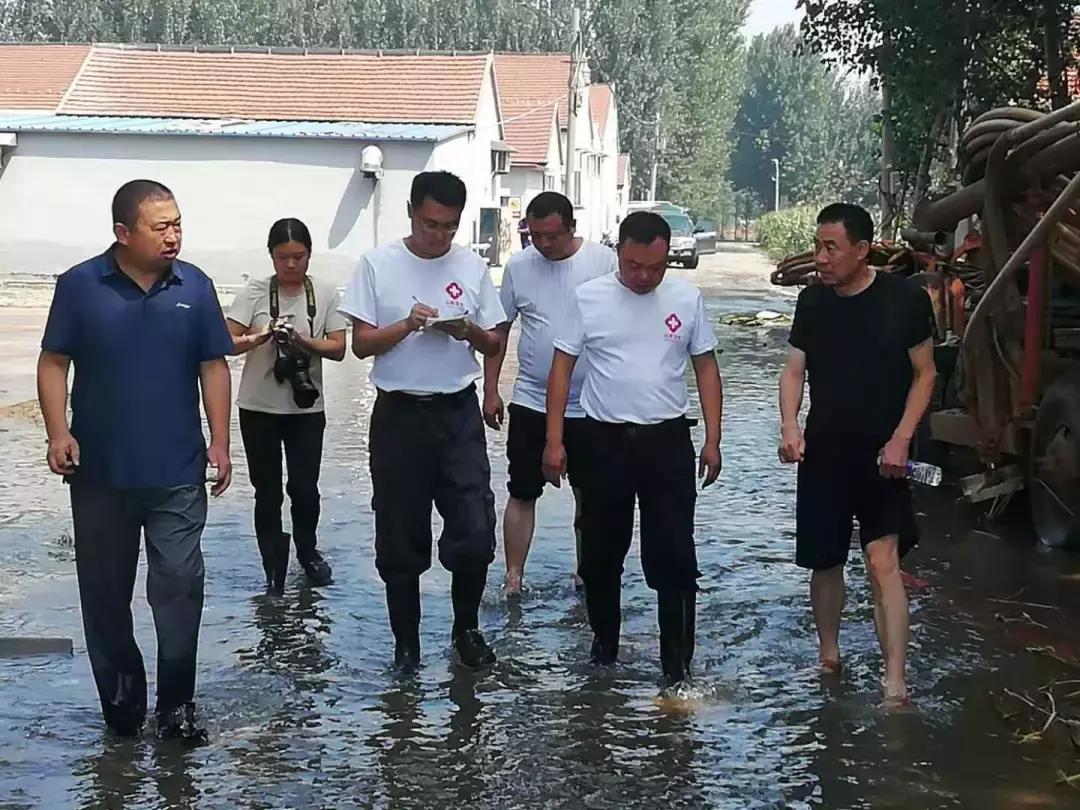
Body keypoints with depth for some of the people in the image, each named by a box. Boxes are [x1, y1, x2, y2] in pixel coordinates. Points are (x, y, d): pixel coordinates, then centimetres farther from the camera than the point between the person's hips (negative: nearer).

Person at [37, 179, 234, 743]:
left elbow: (213, 366, 6)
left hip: (178, 474, 0)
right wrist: (58, 433, -13)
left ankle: (176, 707, 8)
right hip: (100, 473, 0)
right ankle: (121, 705, 24)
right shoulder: (80, 285, -3)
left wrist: (220, 441, 0)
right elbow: (53, 363, -1)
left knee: (180, 588, -3)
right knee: (106, 593, 10)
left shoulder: (194, 286, 1)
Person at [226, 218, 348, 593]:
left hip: (307, 408, 1)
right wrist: (257, 339, -28)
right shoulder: (254, 292, -5)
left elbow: (338, 348, -4)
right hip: (260, 408, -1)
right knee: (267, 491, 7)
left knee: (305, 488, 5)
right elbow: (228, 343, -8)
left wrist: (305, 342, -21)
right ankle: (274, 568, 22)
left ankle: (307, 551, 33)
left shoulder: (326, 293, -1)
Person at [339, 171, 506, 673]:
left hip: (459, 413, 1)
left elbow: (494, 345, 10)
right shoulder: (379, 264, -2)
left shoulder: (472, 267, 4)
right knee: (400, 541, 6)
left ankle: (466, 630, 20)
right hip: (399, 414, -1)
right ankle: (406, 642, 21)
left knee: (475, 533, -4)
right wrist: (407, 326, -19)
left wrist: (470, 331, -12)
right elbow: (361, 344, -3)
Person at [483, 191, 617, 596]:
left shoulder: (603, 261, -7)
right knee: (522, 493, 3)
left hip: (590, 406, 0)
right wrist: (491, 390, 3)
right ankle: (513, 579, 11)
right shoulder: (518, 266, -2)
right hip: (530, 403, 0)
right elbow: (499, 330, 6)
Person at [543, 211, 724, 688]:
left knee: (673, 557, -1)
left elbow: (706, 369, 7)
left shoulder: (686, 299, 1)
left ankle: (677, 664, 6)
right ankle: (604, 644, 30)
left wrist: (712, 440, 2)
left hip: (668, 440, 0)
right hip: (603, 441, 0)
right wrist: (554, 440, -4)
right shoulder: (588, 297, -3)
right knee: (600, 554, 11)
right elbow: (562, 368, 1)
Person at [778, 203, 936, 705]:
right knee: (825, 563, 11)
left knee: (883, 562, -12)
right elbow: (794, 370, 5)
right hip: (823, 455, 4)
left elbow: (924, 373, -2)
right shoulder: (812, 301, 2)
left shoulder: (905, 299, -9)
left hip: (881, 457, -4)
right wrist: (790, 425, -14)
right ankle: (828, 657, 32)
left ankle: (895, 687, -12)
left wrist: (901, 439, -12)